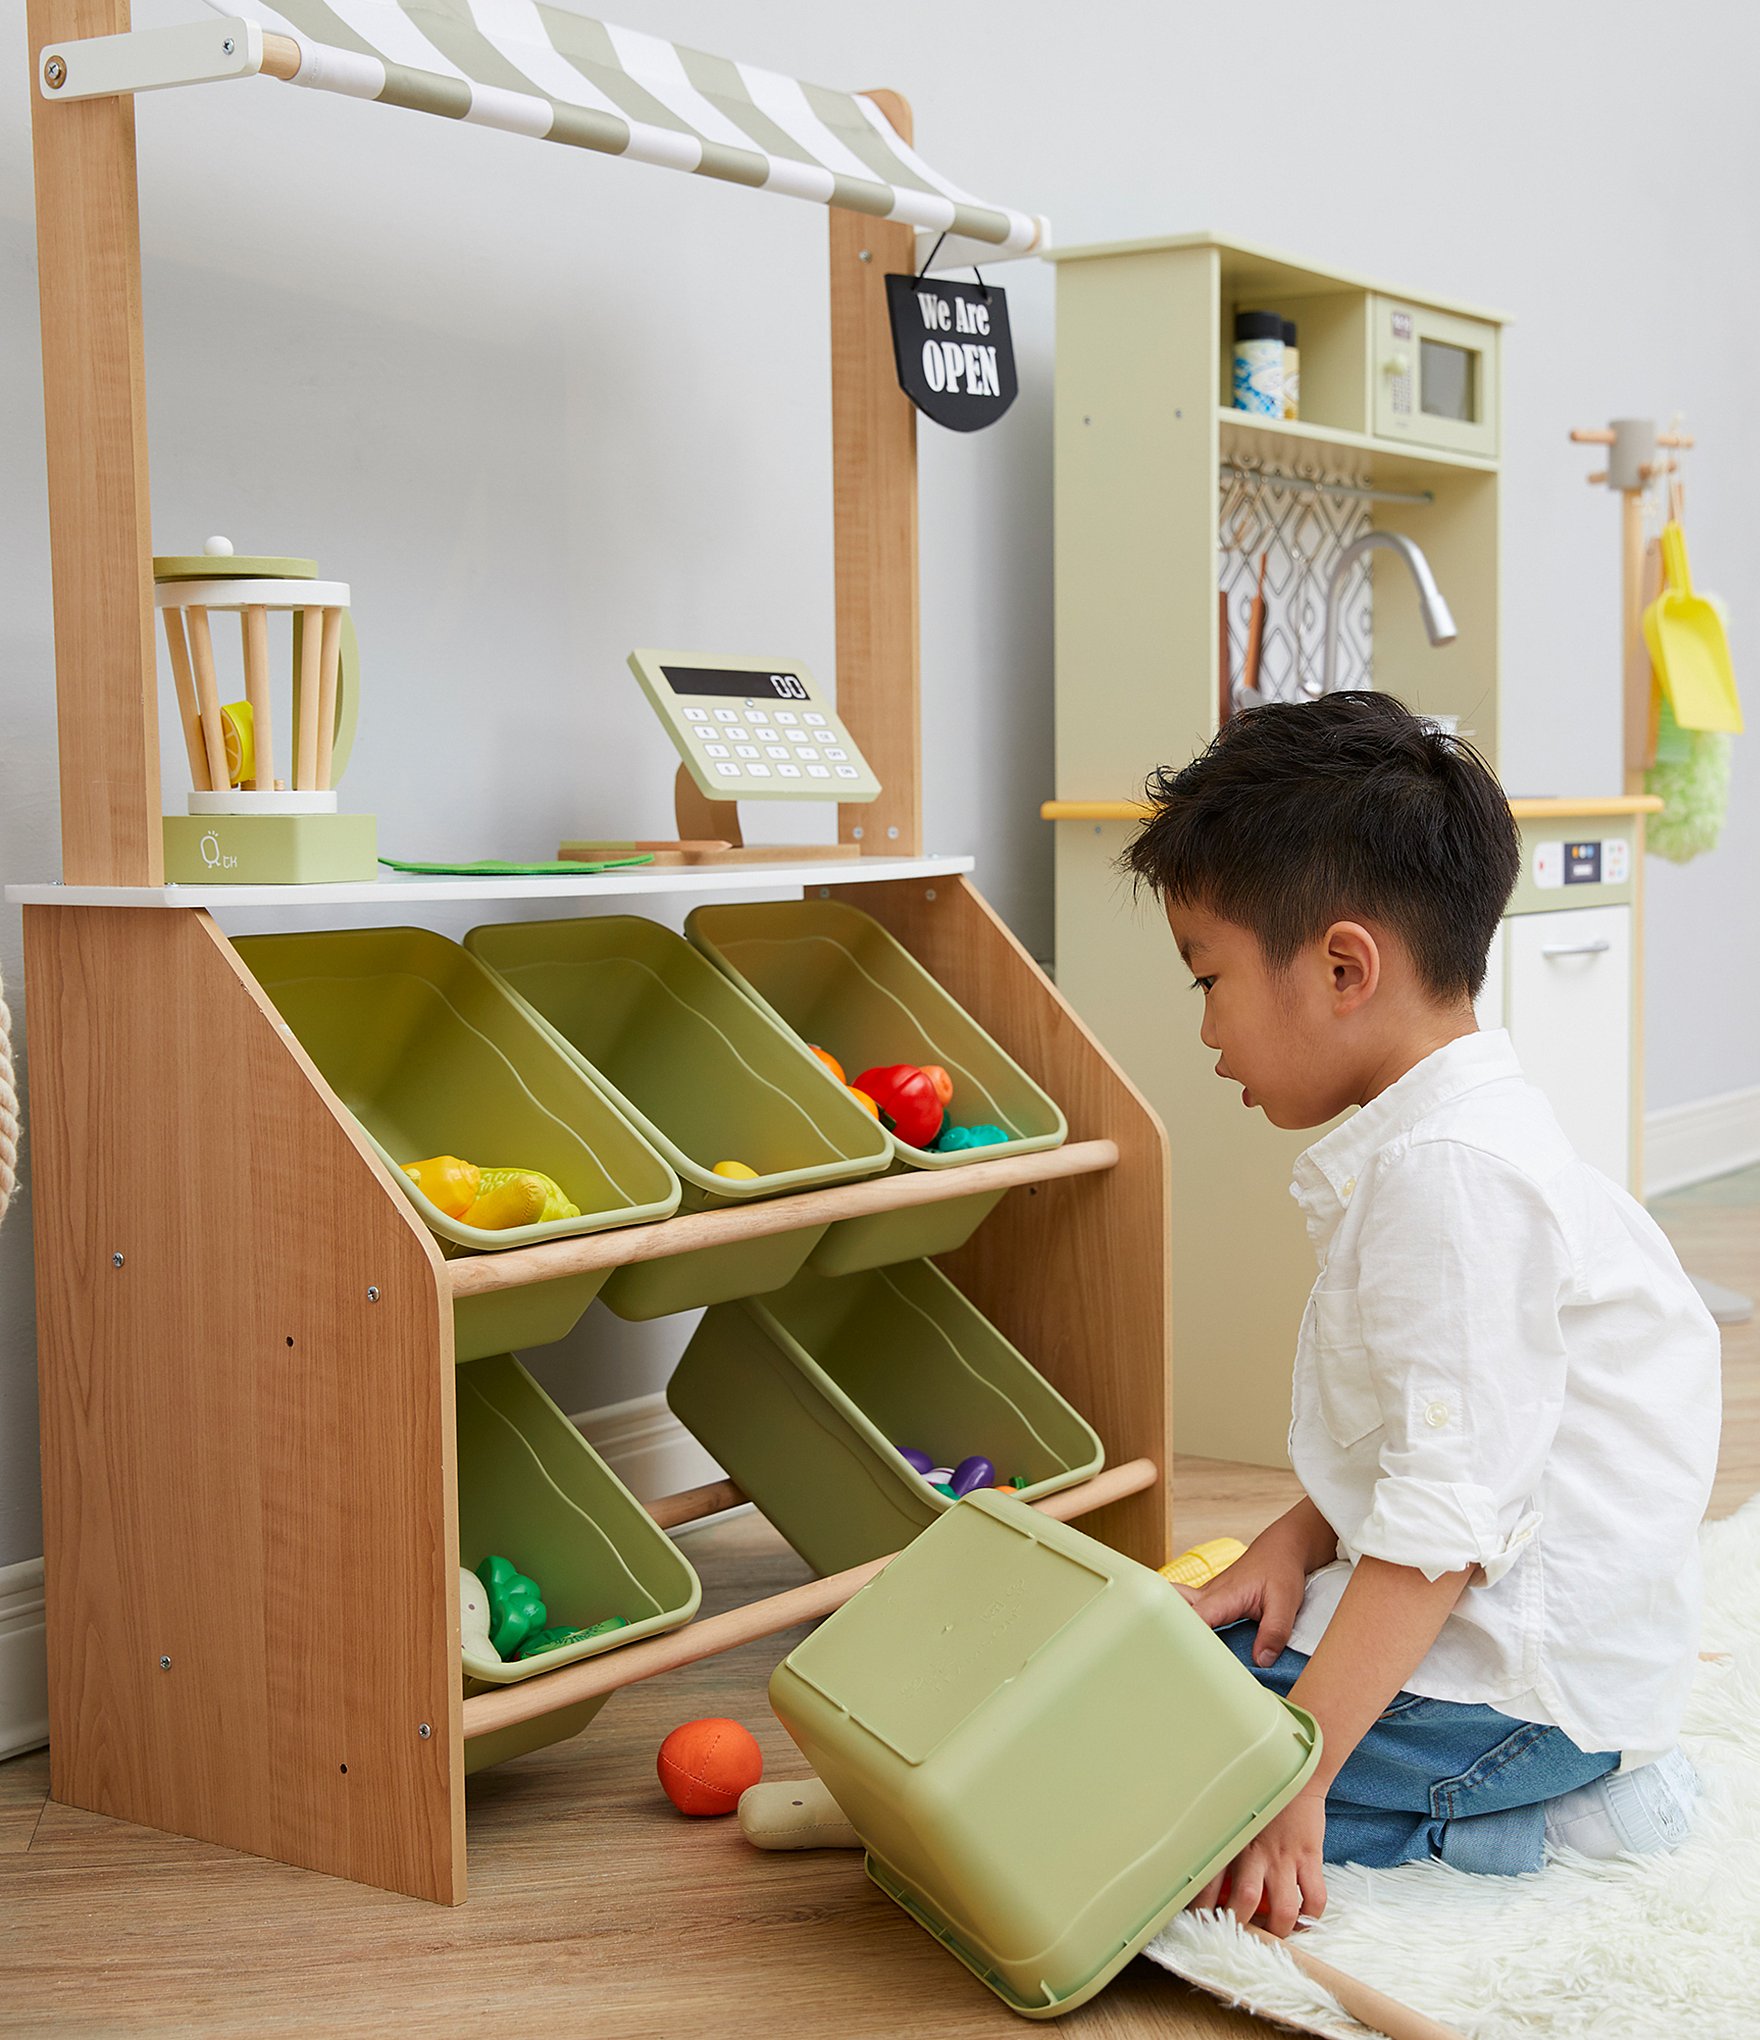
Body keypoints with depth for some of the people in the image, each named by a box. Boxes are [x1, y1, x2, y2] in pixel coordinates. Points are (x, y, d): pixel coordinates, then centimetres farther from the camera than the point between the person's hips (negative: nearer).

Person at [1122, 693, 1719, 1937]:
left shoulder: (1451, 1174, -21)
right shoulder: (1434, 1144, 13)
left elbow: (1449, 1516, -25)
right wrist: (1293, 1545, 4)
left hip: (1514, 1684, -11)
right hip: (1456, 1619, 11)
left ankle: (1541, 1815, -8)